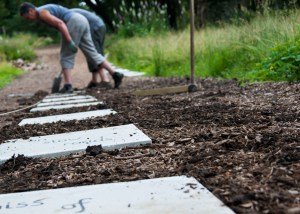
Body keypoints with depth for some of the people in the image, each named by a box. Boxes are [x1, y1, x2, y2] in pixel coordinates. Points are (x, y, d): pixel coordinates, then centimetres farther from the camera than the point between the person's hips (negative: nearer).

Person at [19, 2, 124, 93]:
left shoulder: (41, 13, -6)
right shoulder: (46, 10, 27)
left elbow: (60, 23, -18)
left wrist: (70, 42, -22)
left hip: (74, 23, -10)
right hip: (81, 21, 10)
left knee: (66, 56, 0)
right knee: (92, 53, 9)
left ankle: (68, 86, -4)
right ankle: (115, 74, 0)